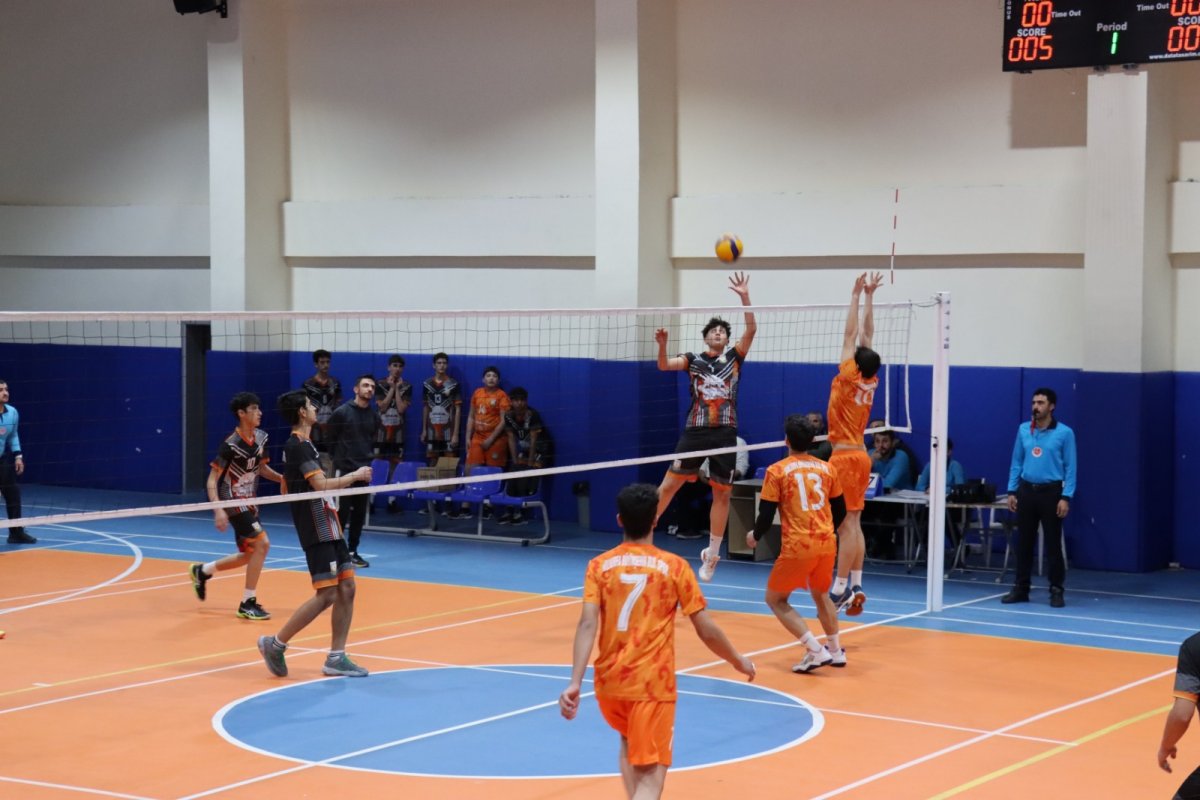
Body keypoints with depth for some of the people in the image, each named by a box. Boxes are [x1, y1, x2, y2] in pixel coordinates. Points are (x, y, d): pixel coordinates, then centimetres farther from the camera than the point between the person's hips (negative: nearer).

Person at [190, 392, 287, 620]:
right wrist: (218, 510, -28)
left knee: (250, 554, 14)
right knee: (262, 543, -18)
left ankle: (202, 571, 35)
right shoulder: (231, 444, -21)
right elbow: (212, 480, -18)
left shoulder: (260, 438, 1)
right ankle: (248, 603, -8)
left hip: (249, 502, 8)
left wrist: (281, 478, -4)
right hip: (233, 502, -8)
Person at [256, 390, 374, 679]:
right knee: (327, 594, -11)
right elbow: (321, 484, -24)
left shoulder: (299, 444, 16)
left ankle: (336, 658, 8)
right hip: (317, 530, -10)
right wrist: (355, 476, -11)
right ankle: (276, 644, -1)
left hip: (329, 528, 10)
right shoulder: (298, 446, -15)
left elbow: (288, 486, 25)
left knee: (346, 588, 5)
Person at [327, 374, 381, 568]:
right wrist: (339, 460, 2)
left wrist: (369, 457, 8)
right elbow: (331, 440, 1)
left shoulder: (374, 416, 8)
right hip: (344, 470, -5)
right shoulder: (342, 412, -5)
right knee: (341, 513, -4)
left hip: (364, 471, 5)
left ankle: (352, 552, 15)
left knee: (359, 514, 7)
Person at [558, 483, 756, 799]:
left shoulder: (599, 565, 1)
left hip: (609, 682, 4)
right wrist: (739, 661, 15)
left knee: (629, 744, 32)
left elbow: (587, 624, -11)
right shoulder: (674, 567, -3)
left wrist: (575, 683, -16)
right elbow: (707, 631, -2)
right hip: (652, 685, -3)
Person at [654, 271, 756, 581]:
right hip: (695, 431, -1)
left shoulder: (734, 358, 9)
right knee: (669, 485, -5)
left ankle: (711, 555, 15)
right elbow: (664, 365, -7)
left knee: (722, 494, 5)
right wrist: (662, 343, -27)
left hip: (725, 433, 1)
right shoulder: (693, 360, 8)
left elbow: (751, 329, -3)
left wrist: (745, 297, -14)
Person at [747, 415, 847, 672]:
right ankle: (835, 651, 32)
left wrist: (754, 536, 14)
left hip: (797, 546, -5)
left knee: (776, 600, 11)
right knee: (821, 595, 28)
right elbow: (840, 510, 16)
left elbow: (767, 514, -6)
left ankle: (815, 651, -2)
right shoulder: (827, 468, 7)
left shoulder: (777, 471, -5)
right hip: (827, 543, 5)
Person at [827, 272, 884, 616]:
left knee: (847, 524, -8)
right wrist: (868, 297, 14)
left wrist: (857, 295, -5)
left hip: (845, 456, -8)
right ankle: (855, 585, 8)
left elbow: (851, 334, -10)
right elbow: (866, 335, 11)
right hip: (859, 455, 8)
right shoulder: (871, 382, 4)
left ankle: (841, 587, -9)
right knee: (853, 524, 8)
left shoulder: (849, 378, -12)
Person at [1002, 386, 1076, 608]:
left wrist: (1066, 497, -13)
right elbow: (1016, 463, 12)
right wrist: (1012, 491, 6)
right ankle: (1021, 589, 14)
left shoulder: (1064, 433, -5)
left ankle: (1056, 591, 7)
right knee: (1023, 542, 7)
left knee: (1053, 543, 0)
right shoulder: (1023, 430, 7)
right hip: (1026, 491, 4)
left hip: (1050, 492, -4)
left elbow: (1070, 467, -6)